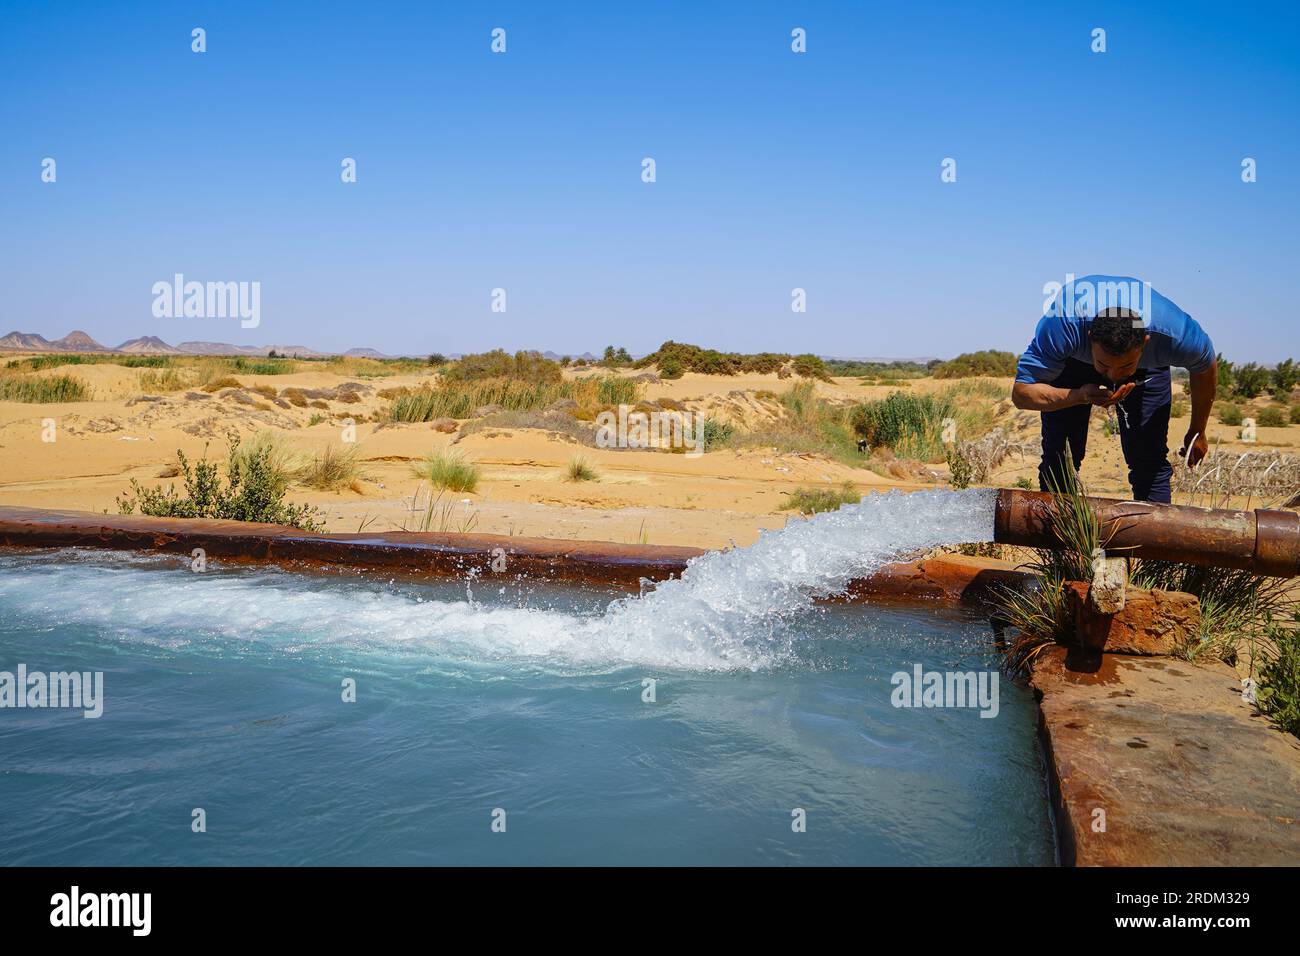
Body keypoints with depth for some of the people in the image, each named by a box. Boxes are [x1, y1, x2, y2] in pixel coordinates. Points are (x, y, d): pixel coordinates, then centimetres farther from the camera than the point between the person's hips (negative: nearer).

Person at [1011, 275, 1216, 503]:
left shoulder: (1175, 334, -37)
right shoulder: (1060, 328, -43)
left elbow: (1206, 368, -11)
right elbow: (1021, 392, -35)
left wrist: (1197, 433, 2)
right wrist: (1081, 396, -52)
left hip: (1147, 368, 1)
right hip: (1072, 359, -1)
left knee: (1151, 462, -10)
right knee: (1058, 458, -9)